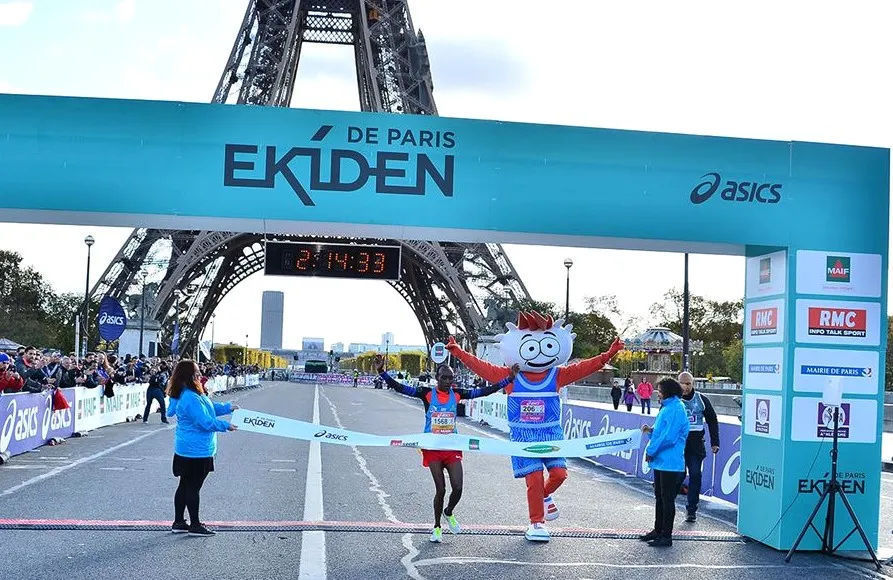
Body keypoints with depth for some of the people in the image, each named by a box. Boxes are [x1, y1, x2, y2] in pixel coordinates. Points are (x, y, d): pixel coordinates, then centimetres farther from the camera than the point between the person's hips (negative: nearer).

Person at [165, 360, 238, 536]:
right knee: (193, 487, 1)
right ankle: (195, 525, 11)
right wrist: (226, 426, -9)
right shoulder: (191, 398, -25)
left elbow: (209, 407, 22)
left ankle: (178, 522, 25)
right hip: (196, 451, -10)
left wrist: (228, 407, 17)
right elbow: (206, 422, -22)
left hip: (185, 449, 10)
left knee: (185, 486, 16)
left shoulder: (184, 394, 9)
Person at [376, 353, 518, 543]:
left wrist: (508, 379, -2)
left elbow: (485, 391, 3)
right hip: (433, 448, -2)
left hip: (452, 447, 2)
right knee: (440, 489, -3)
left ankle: (449, 513, 29)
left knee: (457, 488, -5)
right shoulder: (427, 394, -6)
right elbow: (400, 388, -11)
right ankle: (437, 527, 19)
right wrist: (381, 372, -23)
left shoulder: (457, 394, 1)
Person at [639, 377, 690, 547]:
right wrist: (651, 430, 5)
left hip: (670, 462, -10)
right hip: (660, 461, 10)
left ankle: (666, 536, 4)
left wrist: (651, 451, -14)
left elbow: (669, 437, -22)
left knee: (667, 499, -3)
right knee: (659, 497, 17)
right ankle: (658, 530, 27)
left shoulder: (676, 409, -18)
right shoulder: (667, 407, 13)